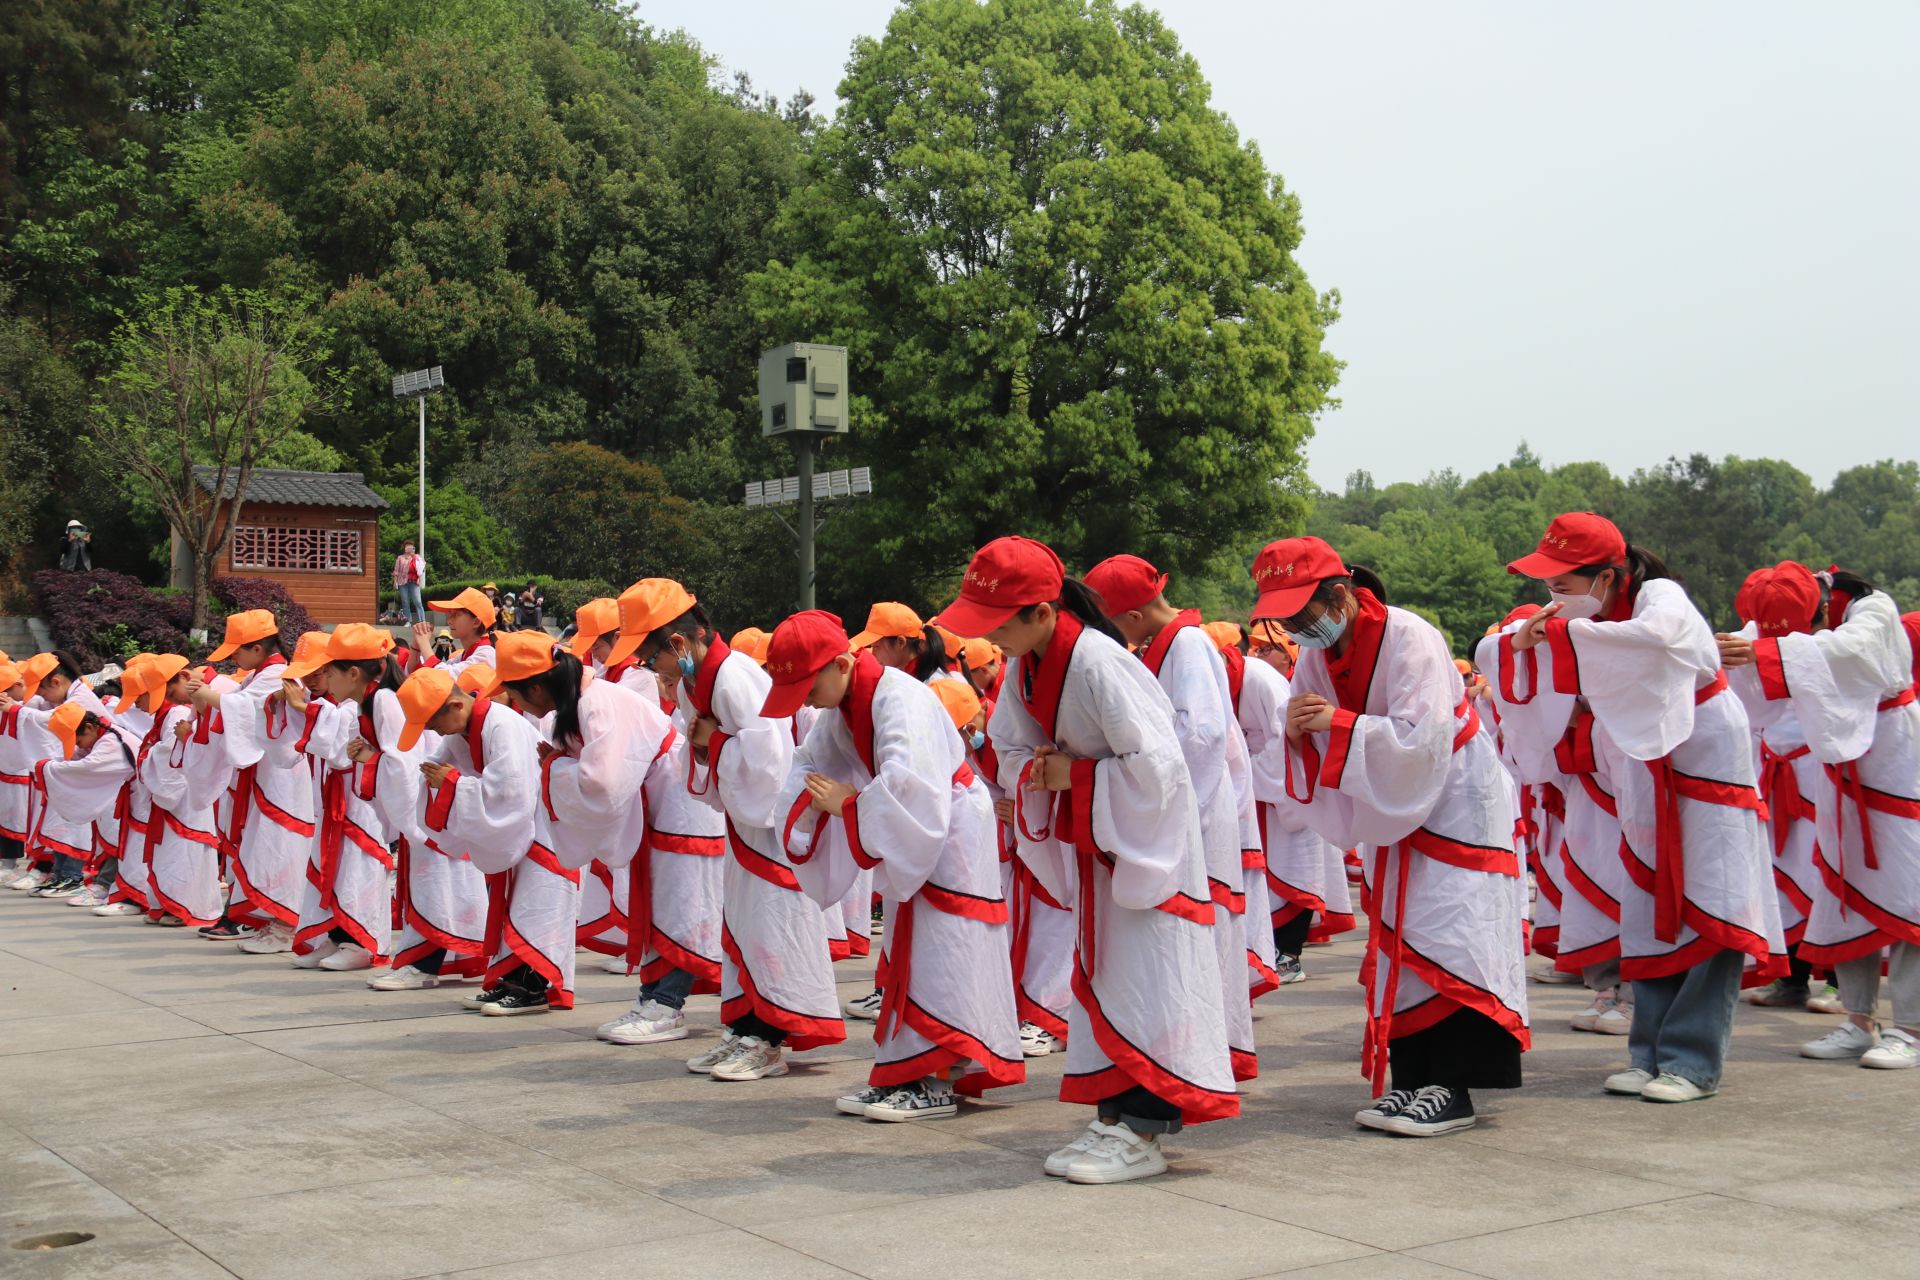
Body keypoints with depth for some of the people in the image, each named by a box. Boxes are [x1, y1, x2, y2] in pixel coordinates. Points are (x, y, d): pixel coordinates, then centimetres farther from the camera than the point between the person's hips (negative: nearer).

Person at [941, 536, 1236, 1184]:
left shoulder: (1097, 663, -29)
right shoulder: (1023, 665, -3)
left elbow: (1155, 764, -30)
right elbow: (1008, 748, 8)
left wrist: (1072, 776, -22)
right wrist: (1037, 771, -14)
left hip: (1149, 832, -9)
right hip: (1092, 839, 9)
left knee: (1145, 973, -8)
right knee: (1097, 971, 11)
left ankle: (1143, 1133, -3)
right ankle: (1112, 1116, 19)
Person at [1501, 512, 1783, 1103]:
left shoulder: (1660, 596, -21)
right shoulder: (1578, 619, -3)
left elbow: (1654, 637, -45)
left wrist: (1560, 631, -40)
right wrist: (1520, 642, -17)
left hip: (1708, 761, -7)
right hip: (1645, 777, 7)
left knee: (1709, 913, -8)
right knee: (1650, 911, 6)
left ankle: (1693, 1062, -7)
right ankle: (1652, 1054, 12)